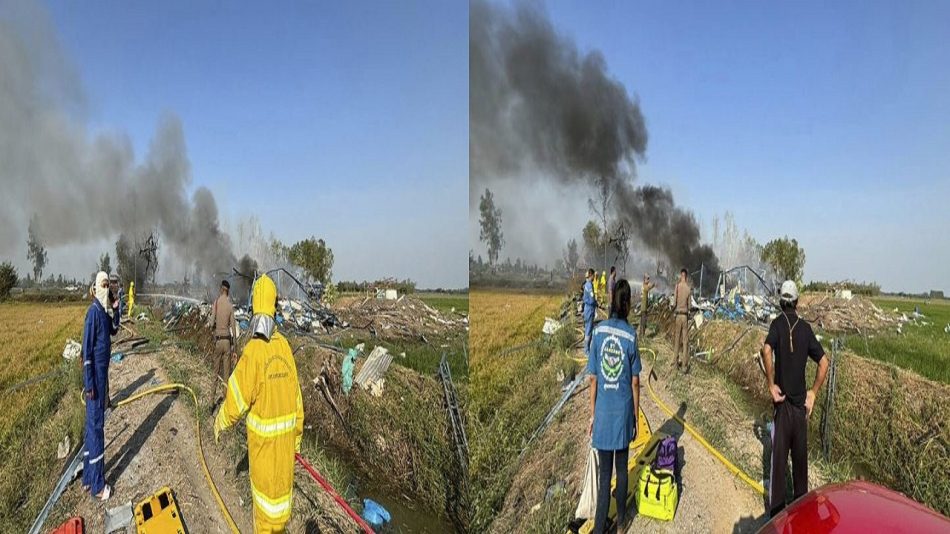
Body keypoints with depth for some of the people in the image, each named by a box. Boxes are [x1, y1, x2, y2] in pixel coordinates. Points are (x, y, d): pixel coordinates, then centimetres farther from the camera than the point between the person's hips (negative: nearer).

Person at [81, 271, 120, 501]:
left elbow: (114, 330, 27)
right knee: (95, 424, -4)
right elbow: (87, 349, -20)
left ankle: (88, 478, 25)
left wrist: (116, 311, 7)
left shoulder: (104, 312, 8)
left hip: (102, 372, 10)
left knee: (94, 424, 15)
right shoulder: (93, 312, -18)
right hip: (94, 374, -10)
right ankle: (97, 485, 2)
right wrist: (89, 384, -20)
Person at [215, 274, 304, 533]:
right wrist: (297, 434, 15)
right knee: (282, 480, 21)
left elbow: (237, 397, -12)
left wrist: (220, 422, 9)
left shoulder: (252, 351, -21)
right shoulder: (284, 346, -6)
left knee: (265, 485, 13)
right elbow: (296, 396, 2)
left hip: (263, 436, -4)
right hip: (286, 433, 4)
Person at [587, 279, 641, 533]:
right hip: (623, 411, 0)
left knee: (604, 474, 6)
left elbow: (593, 378, -3)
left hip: (603, 412, 1)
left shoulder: (599, 330, -6)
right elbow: (635, 382, -5)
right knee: (621, 469, 16)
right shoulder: (631, 335, -10)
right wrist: (636, 416, 7)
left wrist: (592, 415, 7)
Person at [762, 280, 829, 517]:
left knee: (778, 458, 1)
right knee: (800, 458, 15)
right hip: (801, 402, 3)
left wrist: (771, 384, -15)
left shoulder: (777, 323, -7)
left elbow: (766, 351, -26)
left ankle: (777, 510, 5)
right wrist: (813, 392, 8)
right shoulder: (806, 328, 2)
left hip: (783, 402, -3)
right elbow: (823, 362, 0)